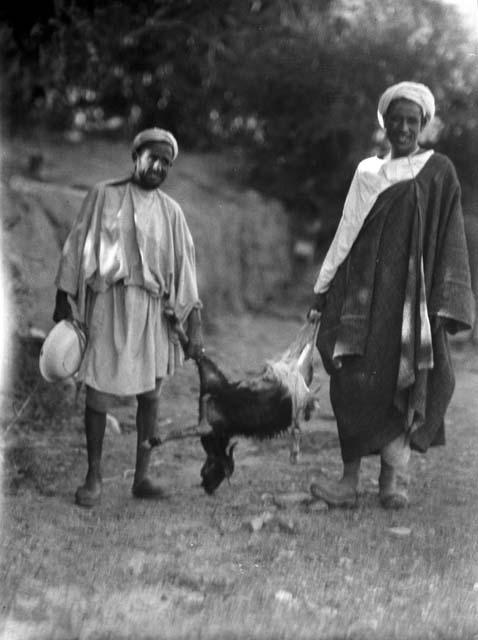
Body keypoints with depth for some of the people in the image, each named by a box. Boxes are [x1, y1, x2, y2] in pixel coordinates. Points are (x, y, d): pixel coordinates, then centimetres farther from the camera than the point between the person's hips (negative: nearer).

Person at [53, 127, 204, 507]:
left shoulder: (171, 211, 11)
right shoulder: (104, 195, 5)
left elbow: (185, 267, 8)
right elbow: (76, 247, 6)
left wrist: (195, 326, 2)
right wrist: (62, 301, 2)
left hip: (152, 307, 3)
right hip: (107, 302, -2)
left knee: (150, 393, 3)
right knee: (98, 391, -6)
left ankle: (142, 476, 11)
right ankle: (94, 477, 7)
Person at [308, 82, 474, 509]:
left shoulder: (439, 173, 4)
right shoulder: (368, 173, 15)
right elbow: (346, 238, 17)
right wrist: (322, 293, 12)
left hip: (414, 296, -3)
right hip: (366, 293, 3)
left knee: (407, 385, -6)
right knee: (357, 384, -3)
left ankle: (396, 479, 1)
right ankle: (351, 478, 0)